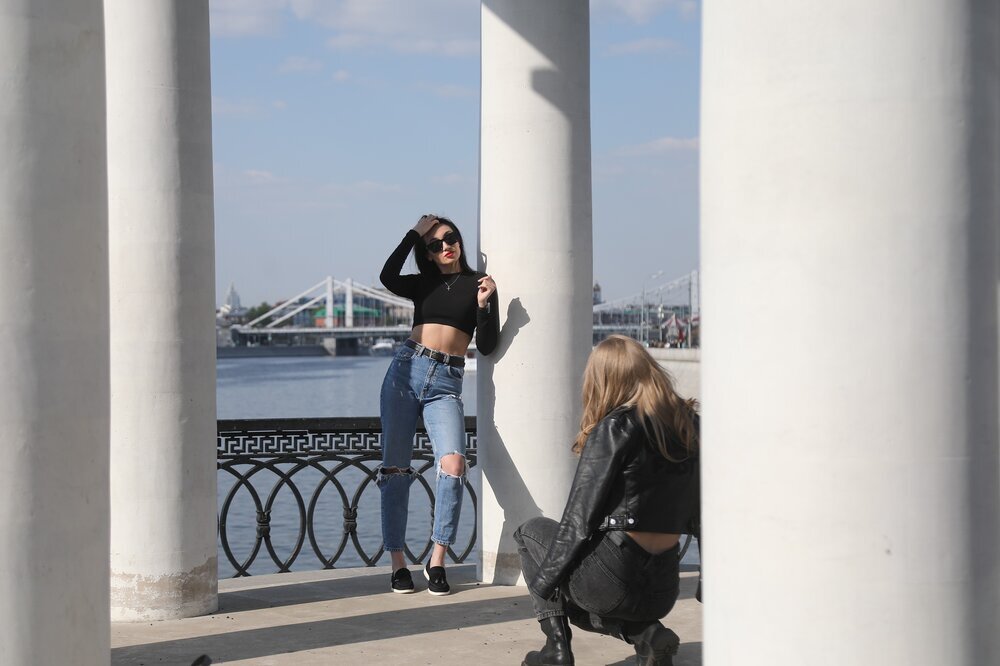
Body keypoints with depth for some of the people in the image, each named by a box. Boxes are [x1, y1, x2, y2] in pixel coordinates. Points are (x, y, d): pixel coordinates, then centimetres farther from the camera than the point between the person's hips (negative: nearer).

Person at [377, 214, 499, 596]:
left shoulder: (478, 284, 10)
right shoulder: (423, 284, 15)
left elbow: (486, 346, 4)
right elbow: (388, 278, -7)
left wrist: (484, 304, -10)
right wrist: (414, 234, 0)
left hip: (446, 385, -2)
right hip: (407, 371, 2)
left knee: (453, 463, -22)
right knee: (395, 467, -2)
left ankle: (437, 562, -12)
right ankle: (398, 563, 6)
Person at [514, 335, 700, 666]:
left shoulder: (615, 429, -12)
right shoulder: (689, 424, 6)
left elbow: (579, 521, -10)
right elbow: (696, 514, 11)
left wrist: (542, 583, 0)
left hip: (615, 580, -6)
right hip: (664, 591, 6)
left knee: (531, 531, 21)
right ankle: (646, 633, 8)